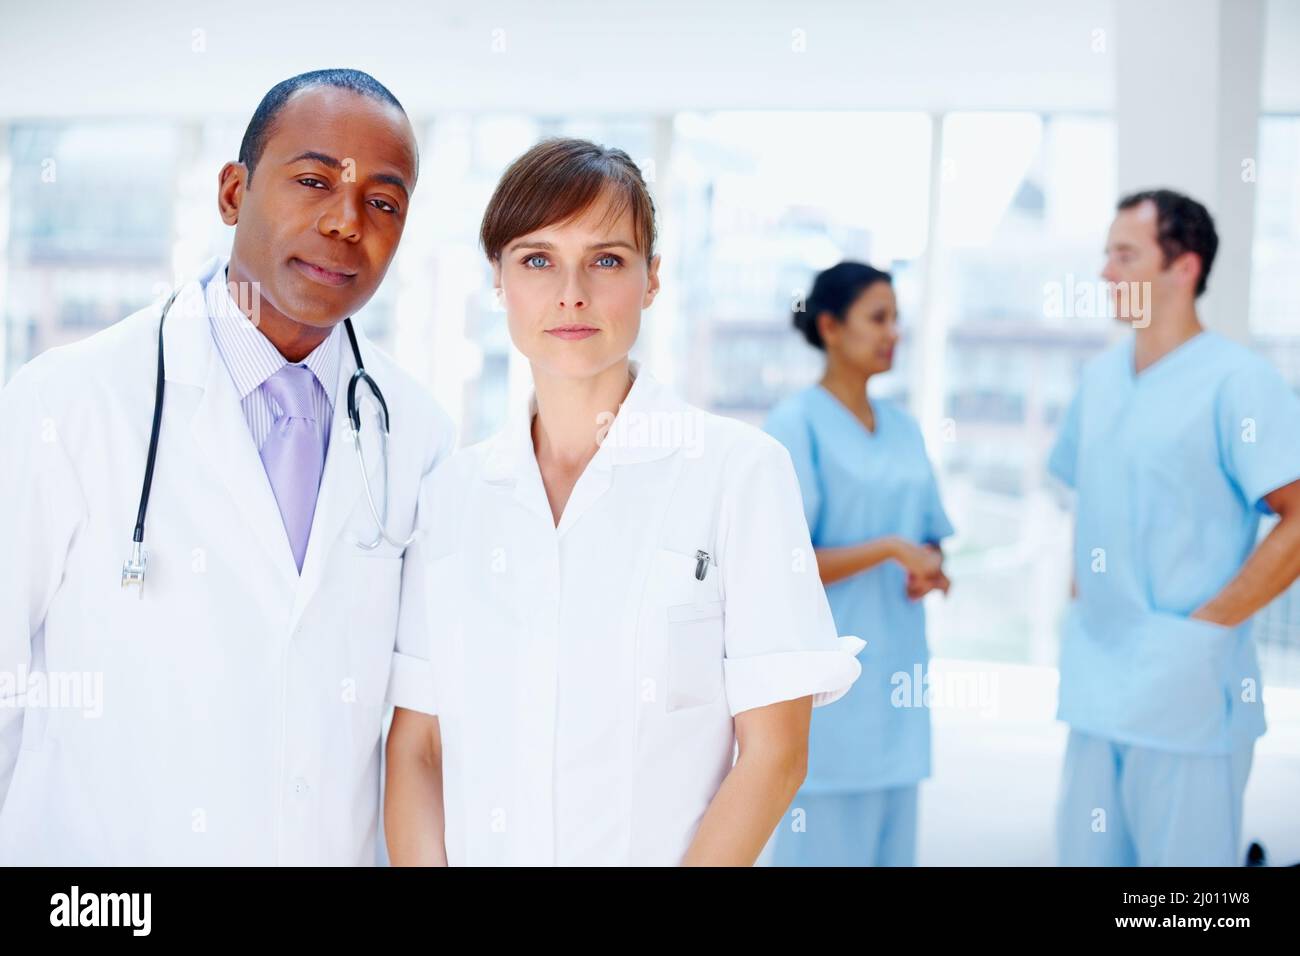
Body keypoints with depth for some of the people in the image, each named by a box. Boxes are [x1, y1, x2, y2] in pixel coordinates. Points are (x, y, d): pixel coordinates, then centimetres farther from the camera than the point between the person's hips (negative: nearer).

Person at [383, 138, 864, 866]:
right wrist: (424, 859, -14)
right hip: (474, 847, 3)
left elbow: (774, 751, -10)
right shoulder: (451, 492, 1)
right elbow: (415, 747, 0)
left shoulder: (742, 471, -9)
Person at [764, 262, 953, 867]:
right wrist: (890, 549, -19)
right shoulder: (795, 423, -8)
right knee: (826, 840, -4)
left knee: (890, 837, 10)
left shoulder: (903, 428, 12)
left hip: (896, 667, 7)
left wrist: (928, 569, -4)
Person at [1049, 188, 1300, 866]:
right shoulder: (1100, 377, 11)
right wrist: (1080, 595, 11)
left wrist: (1208, 624, -16)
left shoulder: (1235, 380, -11)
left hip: (1185, 693, -7)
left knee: (1183, 854, 2)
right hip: (1095, 689, 7)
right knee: (1086, 852, 14)